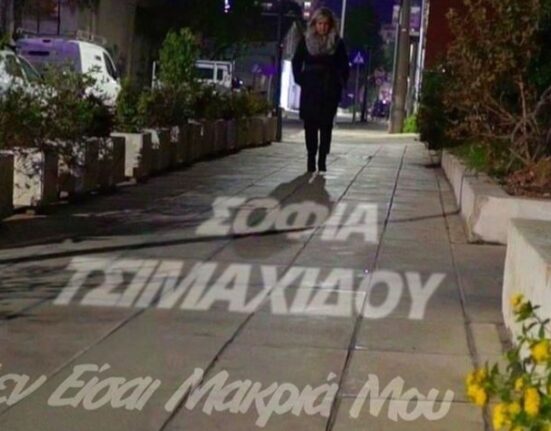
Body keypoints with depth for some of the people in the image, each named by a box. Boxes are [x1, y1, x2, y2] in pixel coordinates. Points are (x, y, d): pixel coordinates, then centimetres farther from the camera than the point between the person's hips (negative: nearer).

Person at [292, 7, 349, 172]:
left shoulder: (337, 43, 2)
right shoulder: (306, 41, 4)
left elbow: (344, 66, 7)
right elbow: (296, 62, 10)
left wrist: (339, 84, -1)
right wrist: (300, 80, 2)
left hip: (329, 91, -1)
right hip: (309, 89, 1)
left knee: (326, 125, -2)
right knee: (310, 125, 0)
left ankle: (322, 160, 1)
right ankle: (311, 159, 5)